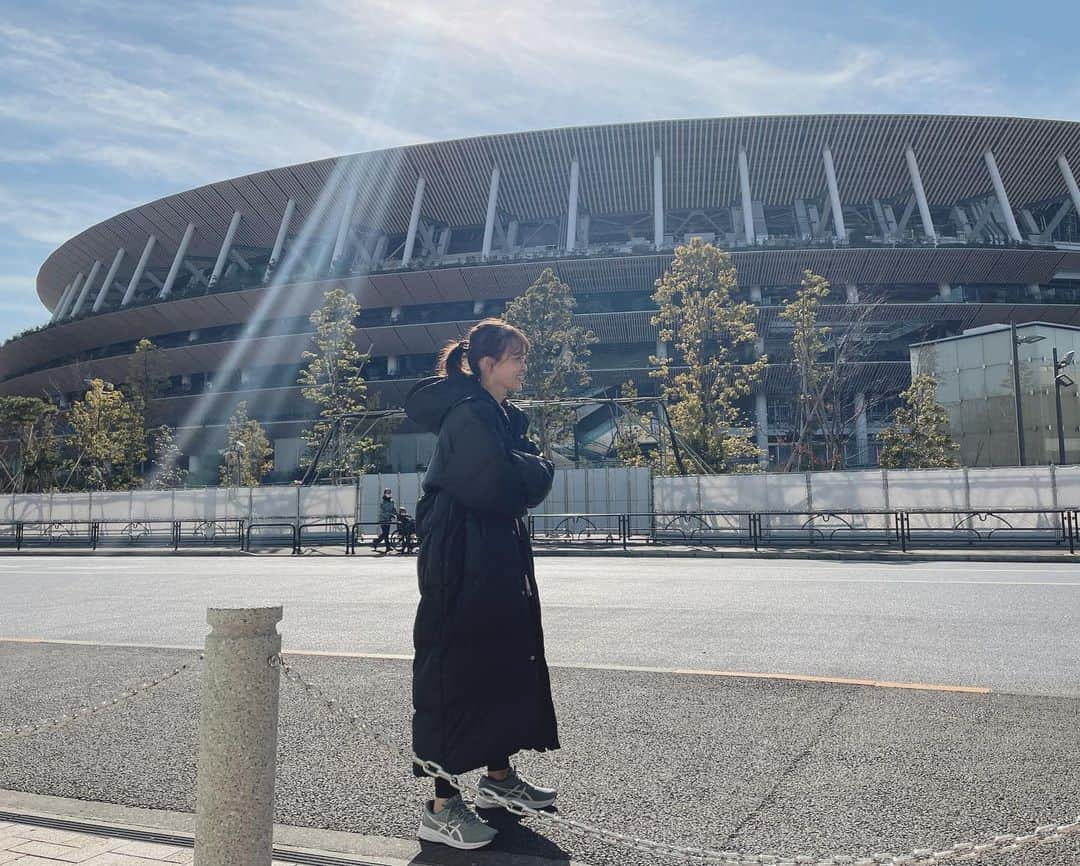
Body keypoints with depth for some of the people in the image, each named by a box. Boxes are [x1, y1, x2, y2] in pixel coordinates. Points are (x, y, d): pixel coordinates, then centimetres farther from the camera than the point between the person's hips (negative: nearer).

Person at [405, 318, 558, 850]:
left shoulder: (505, 417, 15)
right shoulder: (467, 415, -15)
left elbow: (539, 480, 10)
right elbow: (492, 487, -25)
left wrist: (525, 469, -11)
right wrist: (526, 471, -7)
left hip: (500, 564, 10)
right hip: (462, 563, -10)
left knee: (504, 665, 16)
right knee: (455, 672, -4)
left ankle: (498, 776, 32)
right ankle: (441, 807, 6)